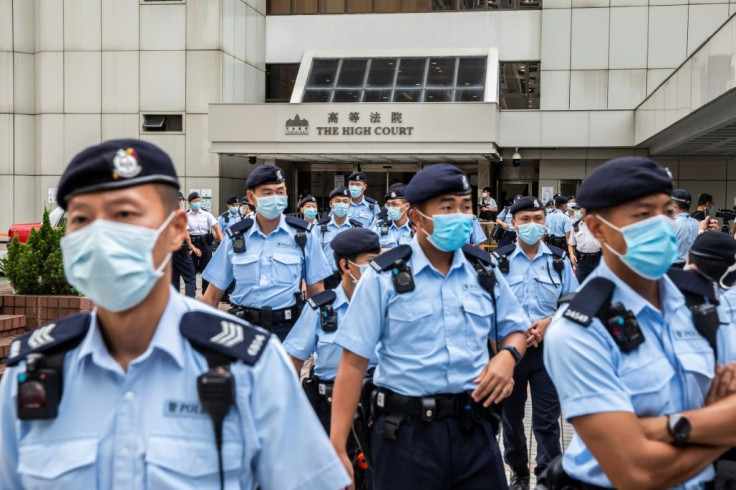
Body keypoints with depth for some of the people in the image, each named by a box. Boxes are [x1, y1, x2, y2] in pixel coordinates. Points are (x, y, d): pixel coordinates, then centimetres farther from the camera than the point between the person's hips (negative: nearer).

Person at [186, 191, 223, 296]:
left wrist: (223, 243, -12)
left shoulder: (206, 214, 3)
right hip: (192, 244, -2)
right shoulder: (186, 216, -3)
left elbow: (217, 228, -1)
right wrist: (192, 247, -17)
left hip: (205, 244, 2)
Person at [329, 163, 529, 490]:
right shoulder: (384, 277, -7)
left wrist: (507, 356, -5)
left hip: (474, 428, 4)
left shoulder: (484, 272, 5)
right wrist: (337, 447, -12)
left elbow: (514, 328, 20)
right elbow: (354, 362, -8)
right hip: (407, 432, -3)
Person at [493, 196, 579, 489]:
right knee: (511, 414, 13)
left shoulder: (559, 260, 2)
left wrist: (548, 322, -12)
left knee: (547, 419, 0)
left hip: (549, 347, 0)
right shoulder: (500, 260, -2)